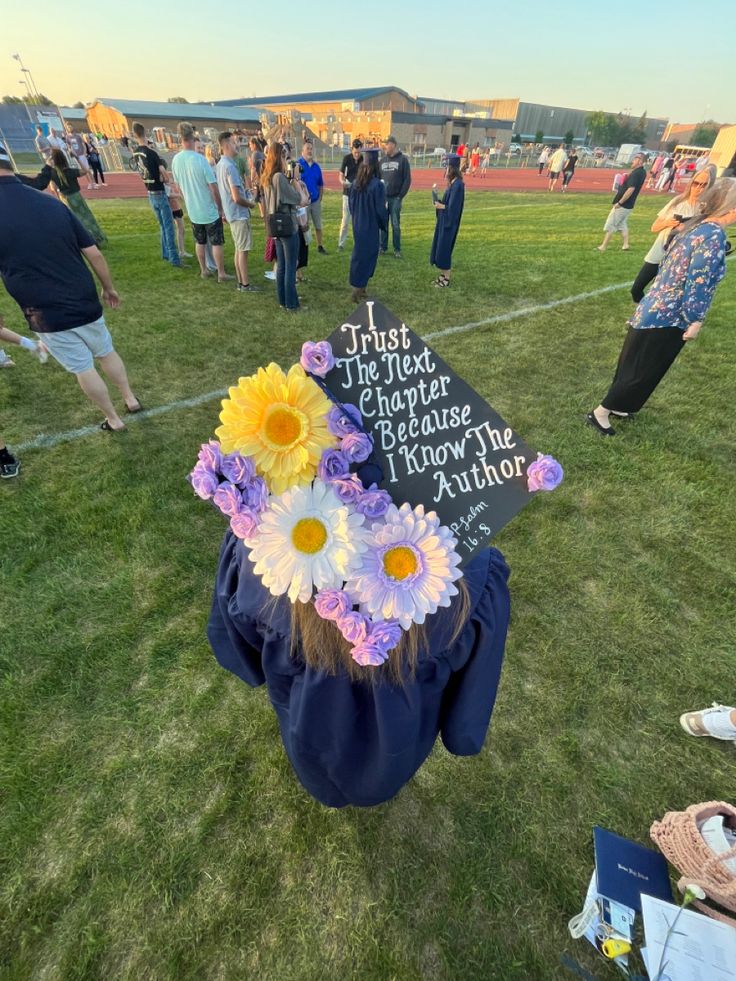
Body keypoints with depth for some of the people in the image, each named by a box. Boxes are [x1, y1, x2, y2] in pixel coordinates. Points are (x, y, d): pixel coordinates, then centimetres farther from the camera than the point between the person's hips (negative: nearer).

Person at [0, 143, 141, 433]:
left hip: (48, 316, -3)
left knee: (83, 369, 11)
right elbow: (94, 254, 0)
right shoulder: (52, 203, -1)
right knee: (107, 353, 22)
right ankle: (130, 399, 35)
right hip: (85, 303, 3)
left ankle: (113, 420, 23)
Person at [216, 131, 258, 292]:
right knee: (243, 250, -4)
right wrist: (250, 204, -7)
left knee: (239, 249, 13)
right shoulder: (230, 166, -18)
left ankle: (241, 282, 17)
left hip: (231, 213, 9)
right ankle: (245, 285, 0)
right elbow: (237, 198, -23)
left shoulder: (219, 165, 11)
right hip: (239, 214, -9)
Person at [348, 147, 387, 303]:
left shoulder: (355, 183, 0)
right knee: (367, 256, 3)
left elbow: (351, 205, 8)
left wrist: (356, 219, 20)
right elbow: (380, 209, -15)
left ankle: (359, 289, 23)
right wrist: (384, 225, 1)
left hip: (357, 225, 6)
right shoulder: (377, 185, -18)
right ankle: (358, 291, 4)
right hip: (371, 227, -6)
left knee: (359, 255, 16)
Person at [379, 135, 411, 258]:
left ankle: (397, 249, 5)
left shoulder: (403, 159, 0)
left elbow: (407, 179, -2)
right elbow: (377, 177, 15)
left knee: (395, 225, -1)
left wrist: (401, 196, -9)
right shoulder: (382, 159, 11)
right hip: (383, 197, 4)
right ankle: (383, 247, 15)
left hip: (395, 198, -4)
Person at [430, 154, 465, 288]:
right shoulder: (453, 183, 9)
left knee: (444, 250, -2)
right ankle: (443, 276, 23)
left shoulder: (457, 185, -20)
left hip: (449, 222, -10)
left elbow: (453, 207, -22)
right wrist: (440, 202, -2)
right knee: (440, 249, 14)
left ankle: (446, 279, 7)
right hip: (444, 221, 10)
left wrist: (441, 206, -10)